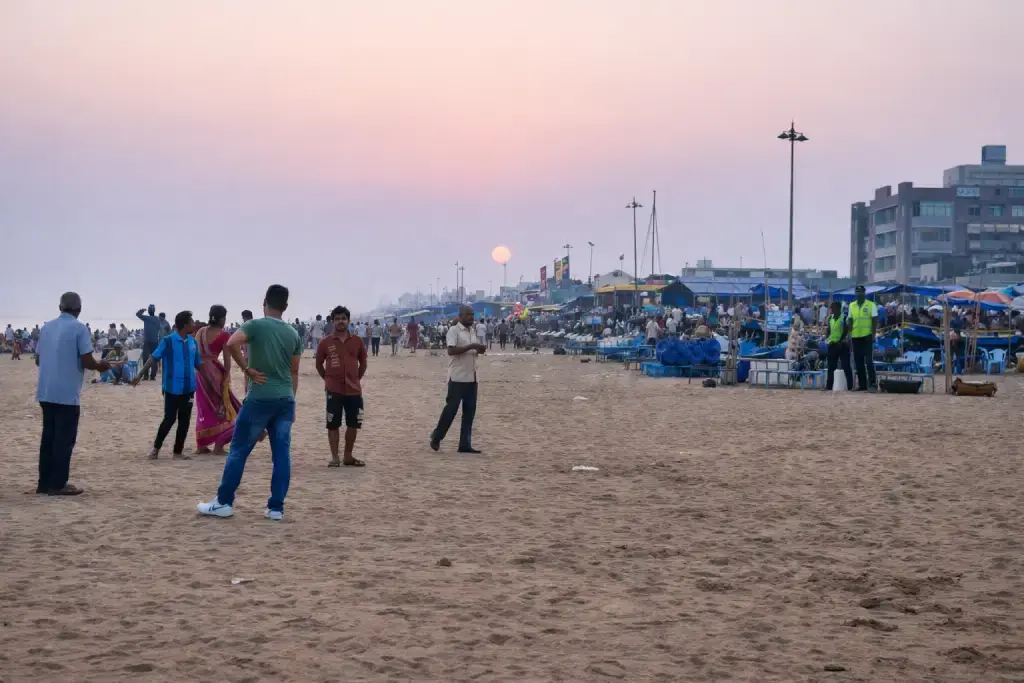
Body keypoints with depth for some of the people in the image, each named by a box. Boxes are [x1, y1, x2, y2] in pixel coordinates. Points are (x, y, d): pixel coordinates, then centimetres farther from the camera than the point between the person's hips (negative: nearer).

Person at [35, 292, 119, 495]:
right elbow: (86, 361, -14)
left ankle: (44, 482, 14)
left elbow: (38, 360, 16)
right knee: (64, 439, 0)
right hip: (67, 393, -6)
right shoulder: (79, 328, -9)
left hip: (46, 392, 6)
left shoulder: (46, 327, 10)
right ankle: (58, 484, 0)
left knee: (48, 437, 12)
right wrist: (100, 366, 7)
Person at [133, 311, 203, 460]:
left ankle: (178, 452, 15)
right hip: (173, 387, -5)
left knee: (185, 420, 6)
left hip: (188, 388, 5)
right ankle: (156, 448, 17)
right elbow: (153, 358, -8)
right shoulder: (168, 341, -8)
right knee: (169, 419, -1)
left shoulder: (193, 342, 7)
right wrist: (140, 375, -14)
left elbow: (198, 364, 15)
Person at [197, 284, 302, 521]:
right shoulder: (294, 334, 9)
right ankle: (276, 508, 6)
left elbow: (232, 344, -23)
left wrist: (248, 370, -13)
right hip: (285, 399, 4)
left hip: (260, 398, -4)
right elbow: (294, 373, 12)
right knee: (282, 453, 5)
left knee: (239, 450, 5)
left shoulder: (255, 325, -5)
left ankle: (224, 503, 9)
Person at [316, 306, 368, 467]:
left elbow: (363, 363, 14)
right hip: (334, 390, -2)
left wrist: (356, 380, 10)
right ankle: (334, 457, 8)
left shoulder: (357, 341, 3)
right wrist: (328, 380, 6)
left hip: (353, 390, 2)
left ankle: (348, 457, 19)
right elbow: (319, 364, 8)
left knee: (353, 424, 6)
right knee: (333, 424, 0)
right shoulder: (326, 342, -2)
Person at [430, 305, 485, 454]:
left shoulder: (471, 331, 15)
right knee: (451, 408, -4)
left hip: (471, 377, 8)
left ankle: (465, 444, 9)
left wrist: (479, 350, 1)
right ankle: (436, 437, 12)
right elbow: (451, 350, -21)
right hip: (457, 378, -8)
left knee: (470, 411, 5)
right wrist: (471, 347, -24)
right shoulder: (454, 330, -10)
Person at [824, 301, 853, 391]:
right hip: (832, 344, 6)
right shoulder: (830, 318, 11)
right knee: (831, 367, 7)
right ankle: (828, 386, 10)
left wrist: (840, 342, -18)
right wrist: (829, 340, 0)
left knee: (846, 366, -6)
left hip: (842, 344, -6)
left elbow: (846, 332, -12)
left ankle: (850, 386, -5)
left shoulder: (844, 318, -7)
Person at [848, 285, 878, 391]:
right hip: (855, 337, 5)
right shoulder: (852, 306, 11)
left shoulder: (871, 305, -1)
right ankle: (862, 385, 12)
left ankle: (872, 383, -7)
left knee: (869, 361, -10)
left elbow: (875, 320, -4)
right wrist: (849, 334, 6)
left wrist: (873, 335, -11)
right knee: (858, 362, 6)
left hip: (867, 336, -5)